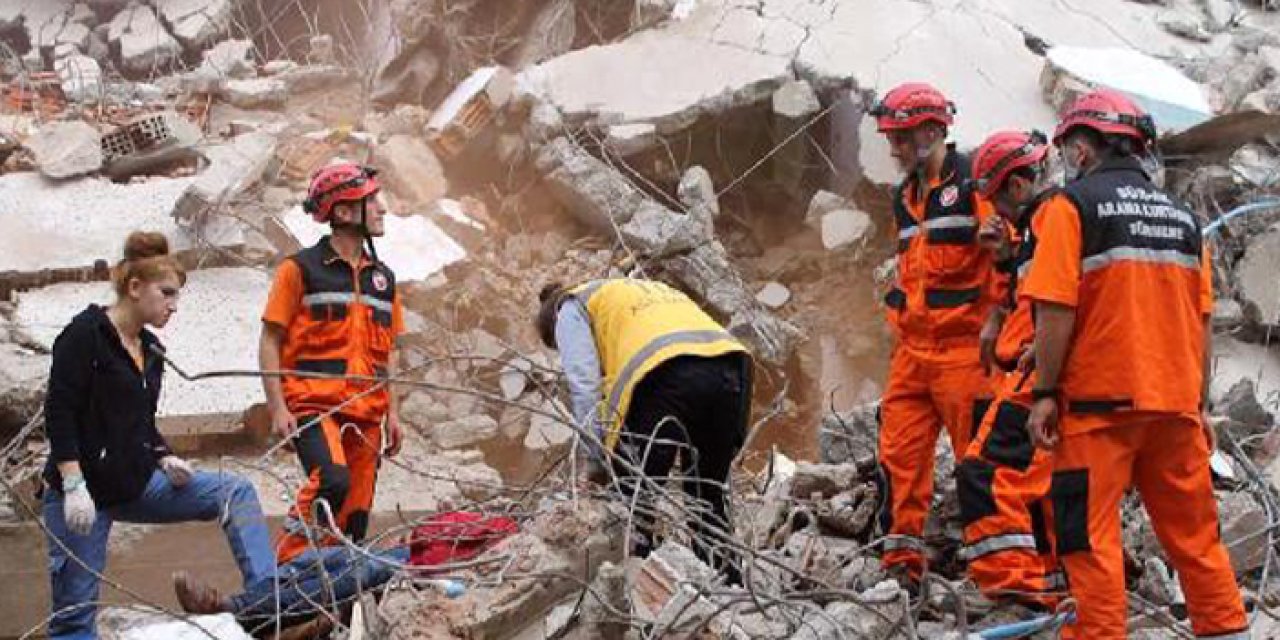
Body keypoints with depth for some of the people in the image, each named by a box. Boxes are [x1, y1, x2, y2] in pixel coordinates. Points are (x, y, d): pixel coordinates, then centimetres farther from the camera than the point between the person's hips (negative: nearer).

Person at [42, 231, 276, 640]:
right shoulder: (86, 334, -10)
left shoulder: (150, 350, 12)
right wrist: (73, 487, -23)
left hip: (137, 483, 7)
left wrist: (165, 460, 1)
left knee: (235, 493, -7)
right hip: (84, 491, -7)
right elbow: (59, 414, -16)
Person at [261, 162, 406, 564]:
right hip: (313, 406, -6)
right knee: (332, 482, -28)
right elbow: (270, 343, -2)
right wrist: (278, 409, -11)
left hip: (365, 414, 6)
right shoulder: (301, 270, -1)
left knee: (354, 518, 3)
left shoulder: (382, 278, 17)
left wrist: (393, 413, 14)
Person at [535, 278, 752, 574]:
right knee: (709, 497, 20)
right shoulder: (650, 289, 41)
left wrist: (597, 457, 9)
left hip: (666, 374, -6)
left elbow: (583, 385, 7)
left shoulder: (572, 308, 21)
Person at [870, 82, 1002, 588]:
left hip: (963, 346, -8)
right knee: (899, 455, 3)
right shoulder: (905, 196, 19)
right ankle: (901, 563, 8)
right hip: (913, 347, 8)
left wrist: (996, 322, -16)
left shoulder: (975, 184, -8)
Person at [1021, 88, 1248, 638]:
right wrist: (1199, 404, 20)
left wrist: (1045, 394, -7)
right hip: (1175, 403, 6)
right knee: (1193, 531, 12)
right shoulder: (1183, 216, 13)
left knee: (1090, 535, -2)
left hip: (1100, 402, -5)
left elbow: (1056, 310, -12)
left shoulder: (1072, 204, -4)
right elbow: (1201, 322, 15)